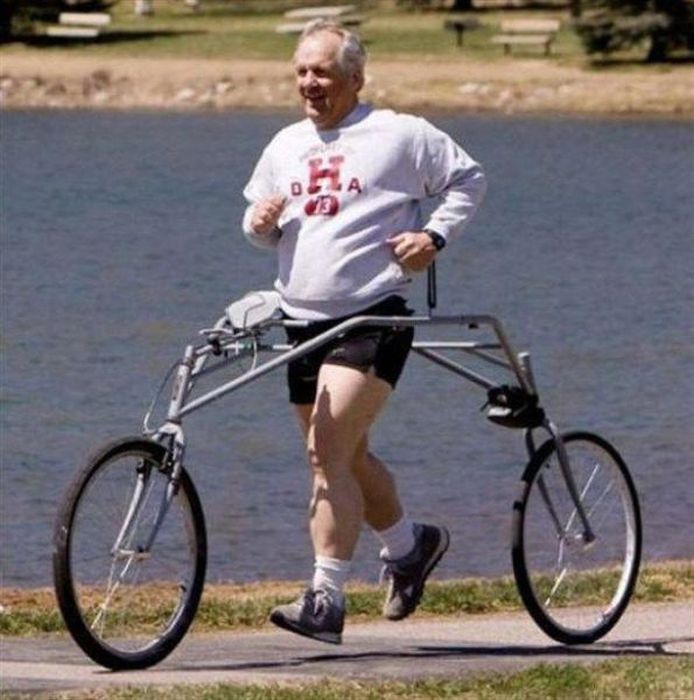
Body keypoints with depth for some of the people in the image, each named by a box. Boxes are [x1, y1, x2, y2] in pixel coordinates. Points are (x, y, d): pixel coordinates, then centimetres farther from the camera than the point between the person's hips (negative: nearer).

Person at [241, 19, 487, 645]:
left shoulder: (400, 136, -2)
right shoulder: (285, 146, 14)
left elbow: (468, 180, 7)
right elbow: (263, 227, 24)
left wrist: (435, 234, -8)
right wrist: (260, 222, 0)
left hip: (372, 317, -7)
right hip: (304, 322, 7)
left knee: (328, 453, -19)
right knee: (347, 457, 17)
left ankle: (327, 599, -19)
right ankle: (409, 543, 43)